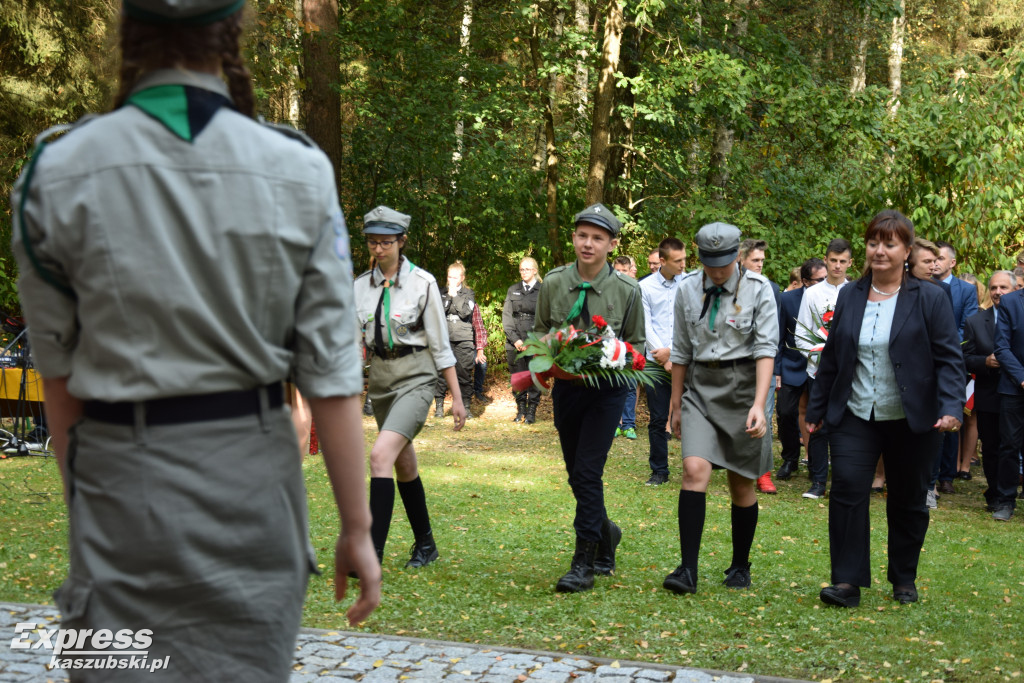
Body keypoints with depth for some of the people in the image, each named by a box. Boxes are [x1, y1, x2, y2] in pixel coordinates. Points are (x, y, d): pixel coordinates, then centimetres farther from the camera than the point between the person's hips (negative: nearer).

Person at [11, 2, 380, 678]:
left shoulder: (57, 173, -5)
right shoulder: (296, 172, -6)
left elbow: (59, 374, 2)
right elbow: (332, 374, -7)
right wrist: (357, 526, 0)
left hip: (123, 481, 0)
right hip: (253, 470, 1)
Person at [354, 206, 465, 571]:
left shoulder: (422, 283, -7)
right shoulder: (361, 285, 6)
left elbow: (440, 343, -4)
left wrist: (457, 397, -3)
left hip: (415, 377, -5)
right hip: (380, 377, 6)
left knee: (380, 456, -22)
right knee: (404, 465, 15)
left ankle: (373, 554, -20)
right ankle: (425, 544, 33)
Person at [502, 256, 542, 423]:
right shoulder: (513, 290, 14)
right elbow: (506, 316, 9)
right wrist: (515, 339, -3)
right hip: (515, 343, 3)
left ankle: (532, 411, 4)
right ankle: (521, 409, 13)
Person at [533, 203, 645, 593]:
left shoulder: (627, 291, -6)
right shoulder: (553, 284, -1)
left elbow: (636, 345, 4)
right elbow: (539, 331, 12)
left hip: (607, 388, -3)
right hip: (565, 385, 4)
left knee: (587, 472, -12)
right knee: (576, 473, 13)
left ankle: (584, 564, -4)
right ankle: (605, 533, 40)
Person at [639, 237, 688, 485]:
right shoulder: (645, 287, 3)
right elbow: (646, 325, 1)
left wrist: (672, 351, -9)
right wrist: (665, 359, -7)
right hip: (656, 361, 1)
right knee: (658, 419, 5)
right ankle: (659, 471, 16)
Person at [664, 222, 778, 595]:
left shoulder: (758, 289, -5)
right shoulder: (687, 289, 4)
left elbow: (766, 349, -11)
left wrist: (759, 404, -22)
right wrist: (676, 402, 16)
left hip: (743, 385, -2)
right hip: (700, 386, 2)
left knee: (742, 482, 6)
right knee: (694, 469, -16)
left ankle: (740, 567, 24)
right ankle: (687, 570, -15)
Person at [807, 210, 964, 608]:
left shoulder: (929, 299, -3)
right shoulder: (849, 297, 8)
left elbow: (949, 359, -6)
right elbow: (831, 357, 12)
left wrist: (951, 407, -19)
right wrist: (816, 409, 13)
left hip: (911, 421, -2)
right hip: (855, 417, 2)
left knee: (907, 502, 9)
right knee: (847, 490, -12)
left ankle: (904, 580, 27)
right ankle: (847, 582, -8)